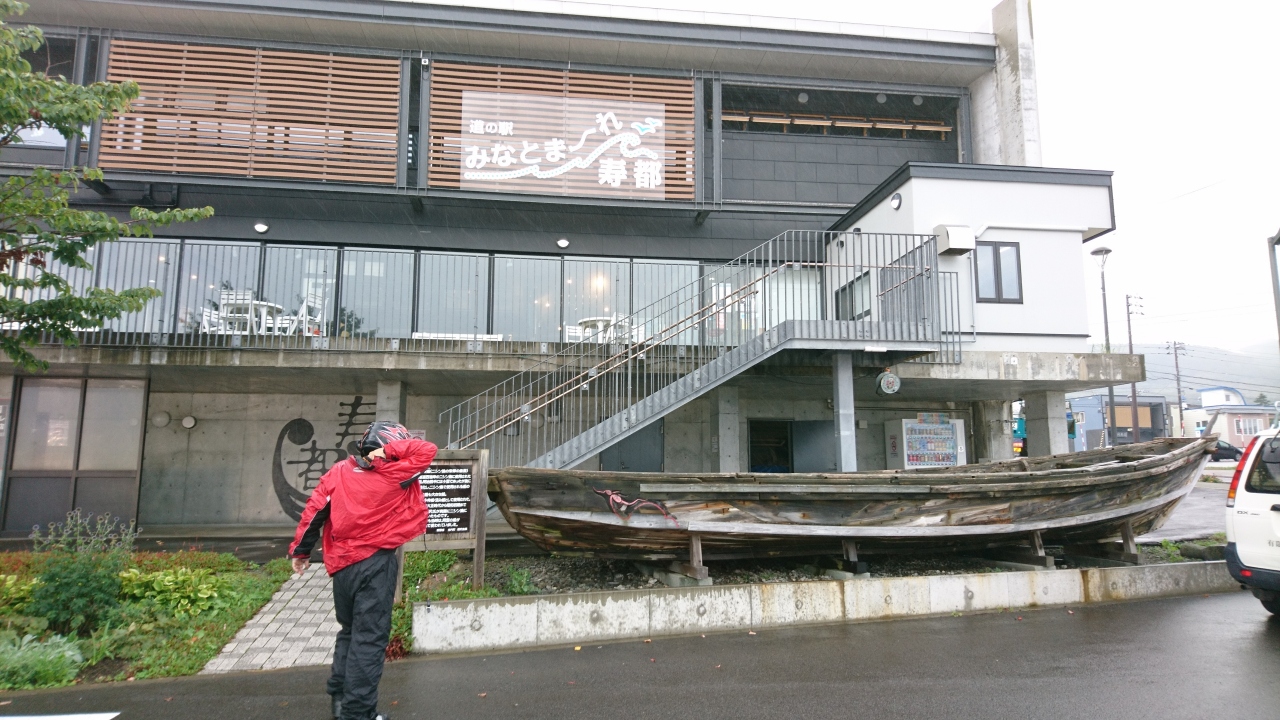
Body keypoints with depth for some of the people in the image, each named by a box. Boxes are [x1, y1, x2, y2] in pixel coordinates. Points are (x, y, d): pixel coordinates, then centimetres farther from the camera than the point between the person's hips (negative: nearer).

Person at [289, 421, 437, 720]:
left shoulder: (338, 472, 5)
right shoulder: (392, 474, -8)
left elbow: (314, 511, 5)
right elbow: (427, 450, -5)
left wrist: (300, 551, 13)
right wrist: (391, 451, -6)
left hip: (342, 565, 6)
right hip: (376, 563, -6)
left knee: (350, 631, 22)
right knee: (369, 638, 0)